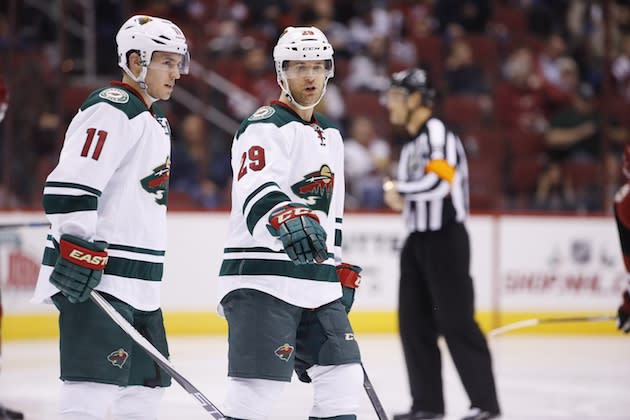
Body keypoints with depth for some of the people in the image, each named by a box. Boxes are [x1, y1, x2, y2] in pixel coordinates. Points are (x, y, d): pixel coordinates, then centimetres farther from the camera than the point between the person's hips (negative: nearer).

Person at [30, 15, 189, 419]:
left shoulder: (154, 120, 20)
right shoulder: (112, 110, -12)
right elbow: (69, 186, -22)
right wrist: (79, 250, -27)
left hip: (139, 284, 10)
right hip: (95, 278, -10)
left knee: (148, 384, 13)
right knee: (95, 384, -15)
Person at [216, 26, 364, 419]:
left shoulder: (331, 135, 20)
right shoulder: (265, 126, -9)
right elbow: (256, 192, -27)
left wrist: (341, 269, 25)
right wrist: (289, 221, -45)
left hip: (317, 283, 8)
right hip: (262, 279, -8)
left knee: (342, 377, 7)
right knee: (260, 386, -15)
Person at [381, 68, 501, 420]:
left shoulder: (436, 133, -12)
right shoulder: (412, 143, 19)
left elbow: (438, 181, -26)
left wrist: (399, 189, -11)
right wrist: (402, 198, 4)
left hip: (446, 239, -10)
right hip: (418, 241, 10)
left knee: (456, 322, -9)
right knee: (415, 323, 7)